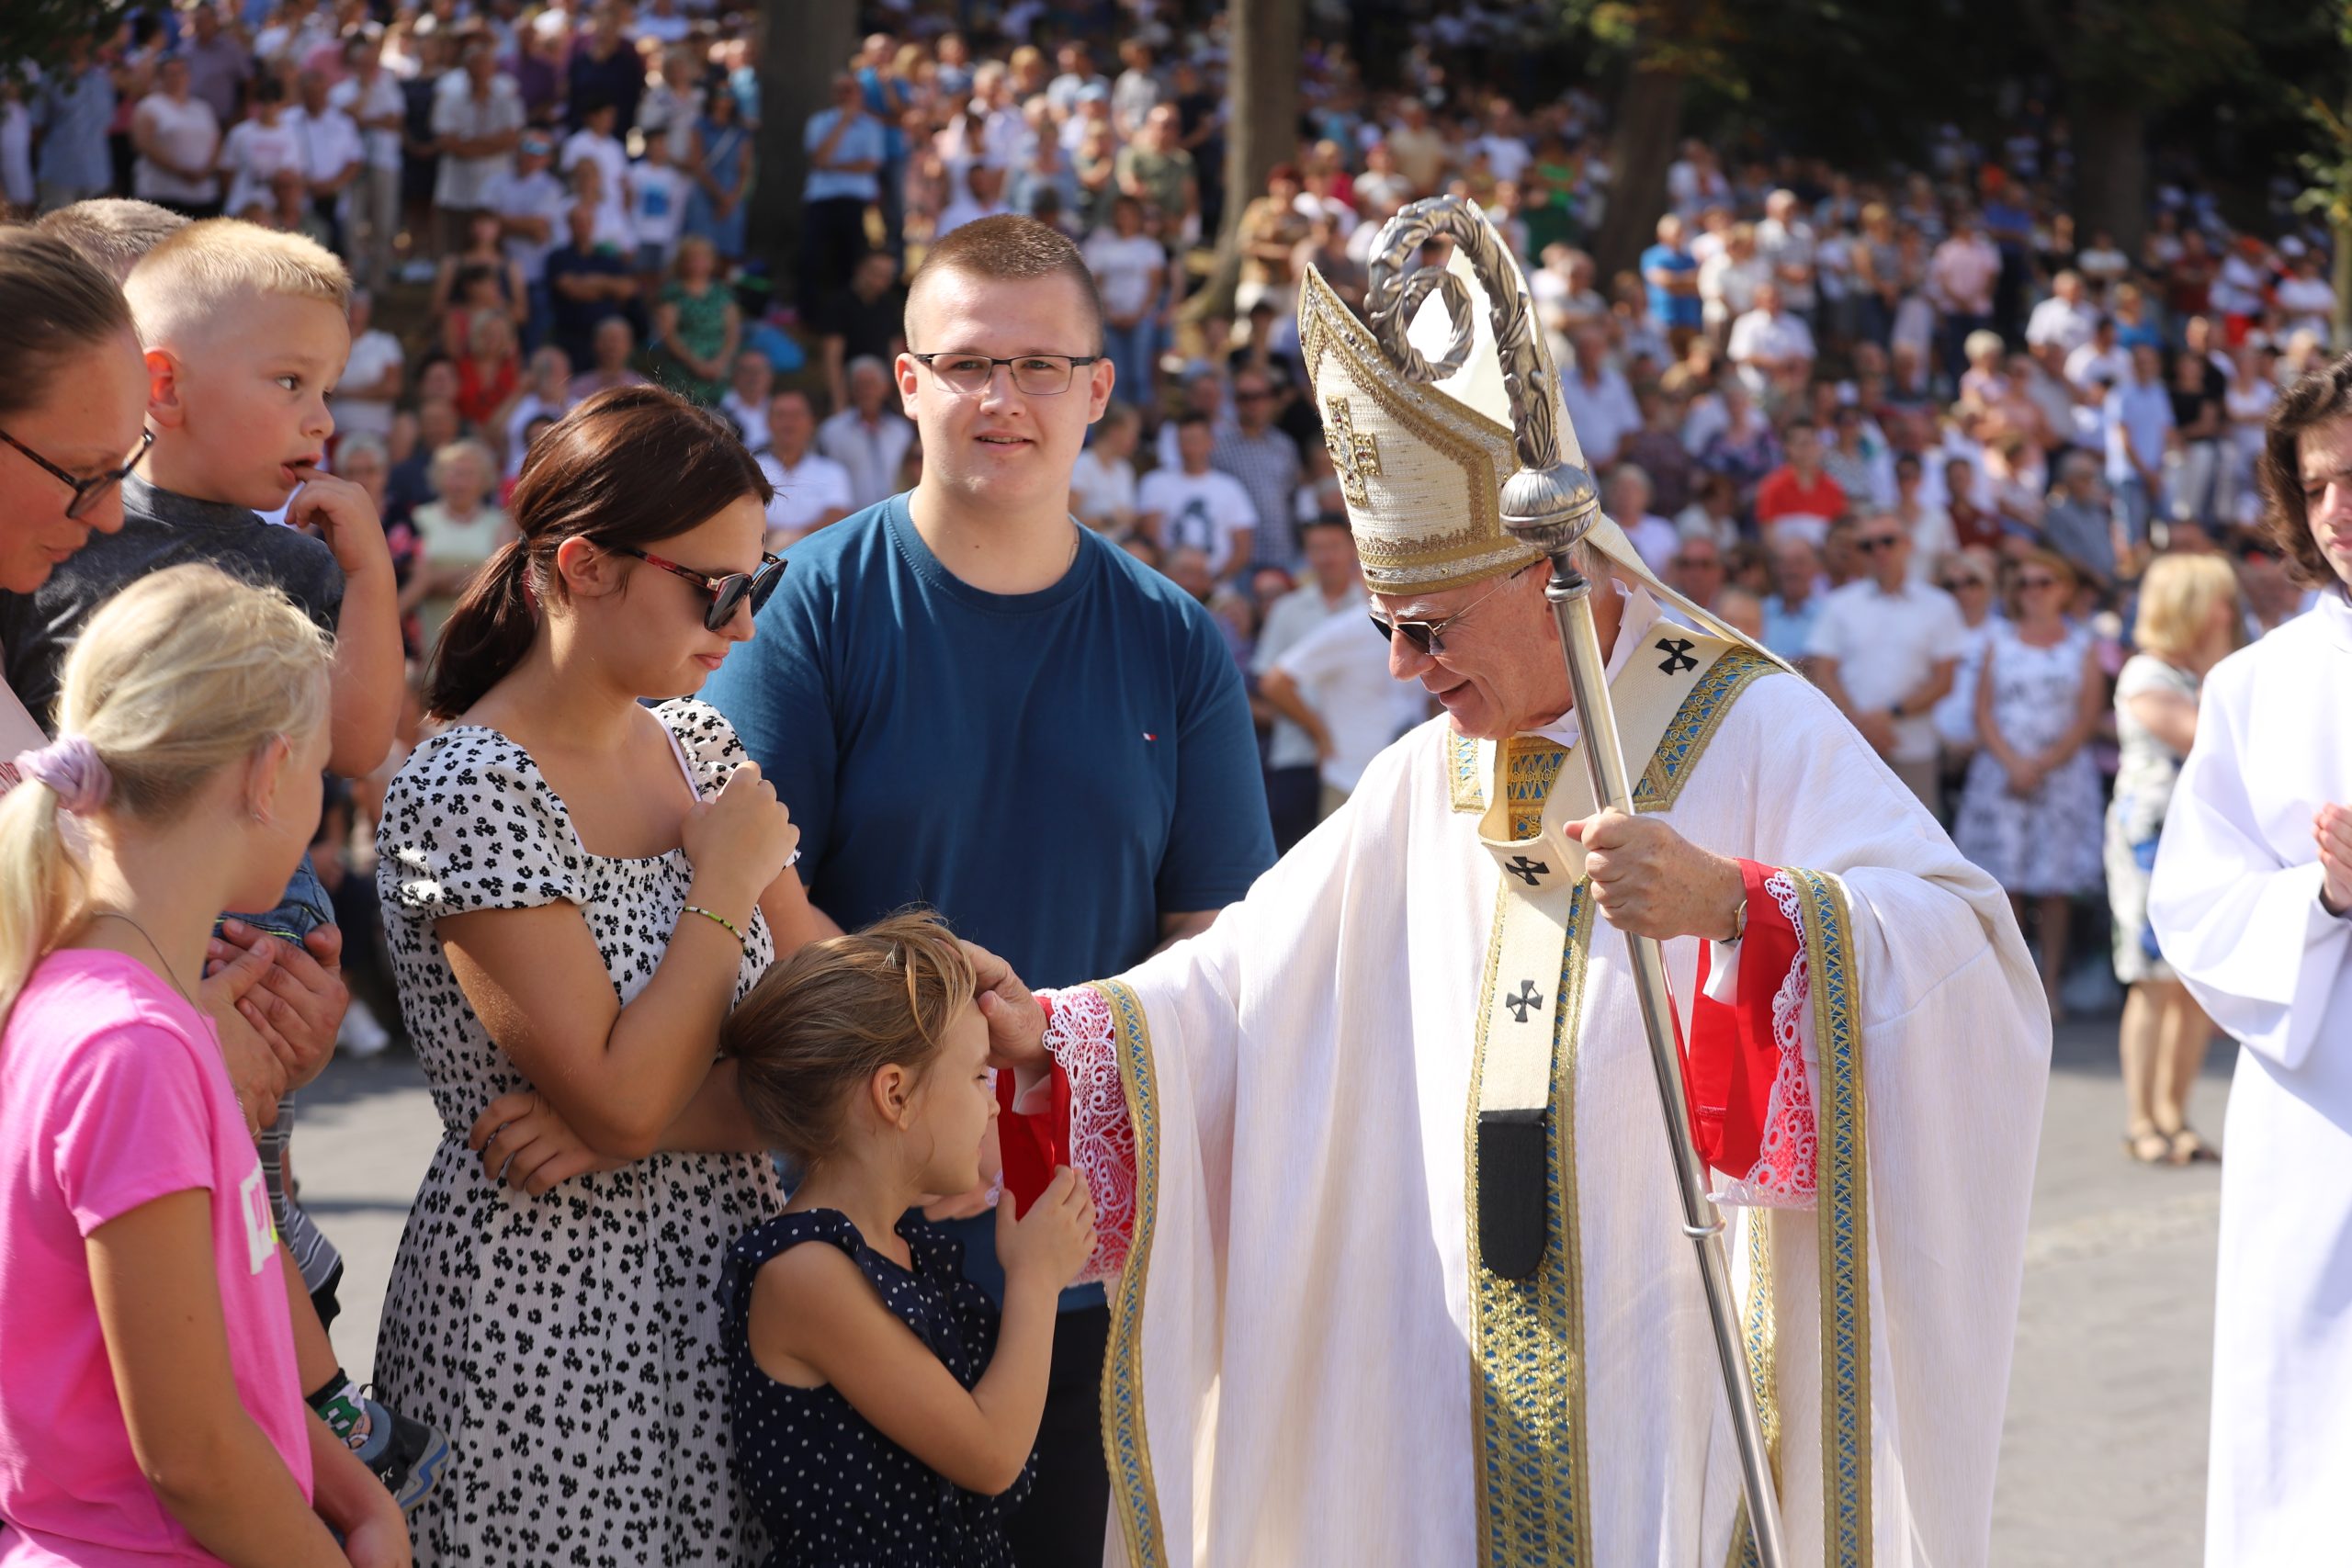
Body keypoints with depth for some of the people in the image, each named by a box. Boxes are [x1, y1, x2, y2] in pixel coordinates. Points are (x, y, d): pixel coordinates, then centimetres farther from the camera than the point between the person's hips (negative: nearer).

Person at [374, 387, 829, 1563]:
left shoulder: (699, 747, 7)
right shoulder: (465, 795, -16)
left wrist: (636, 1122, -14)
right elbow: (623, 1103, -20)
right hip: (550, 1321, -6)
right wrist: (728, 883, -12)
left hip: (724, 1282, 6)